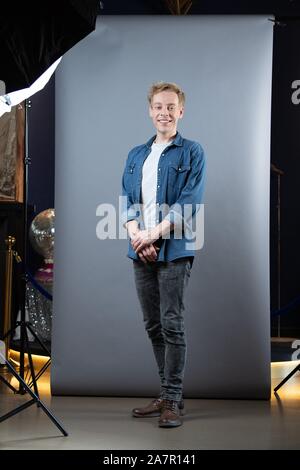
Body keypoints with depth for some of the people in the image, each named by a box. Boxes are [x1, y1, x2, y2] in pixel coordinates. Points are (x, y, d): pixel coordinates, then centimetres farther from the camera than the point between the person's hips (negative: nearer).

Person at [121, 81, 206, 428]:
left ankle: (173, 400, 1)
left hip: (174, 251, -5)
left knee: (172, 325, -6)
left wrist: (154, 234, -16)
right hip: (141, 253, 5)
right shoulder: (136, 155, 16)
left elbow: (189, 203, -9)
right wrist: (136, 236, -8)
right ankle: (167, 394, 19)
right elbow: (127, 201, 9)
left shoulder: (191, 153, 1)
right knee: (153, 327, 9)